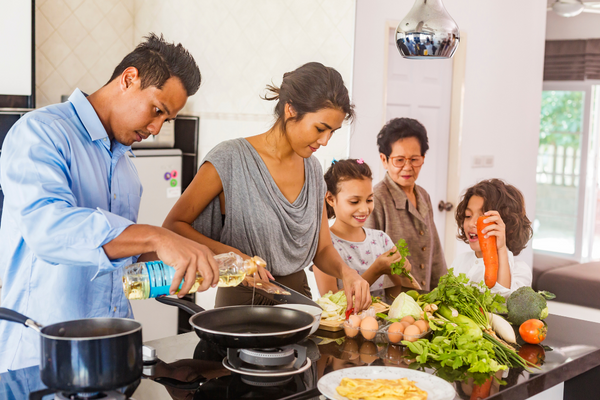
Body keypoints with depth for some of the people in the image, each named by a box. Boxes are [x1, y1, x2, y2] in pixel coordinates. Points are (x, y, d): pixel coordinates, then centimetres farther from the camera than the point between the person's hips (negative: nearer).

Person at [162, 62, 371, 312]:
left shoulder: (312, 168, 9)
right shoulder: (230, 159, -10)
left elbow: (322, 249, 12)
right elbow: (173, 225, -7)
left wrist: (345, 271, -10)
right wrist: (232, 256, -19)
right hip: (243, 300, -5)